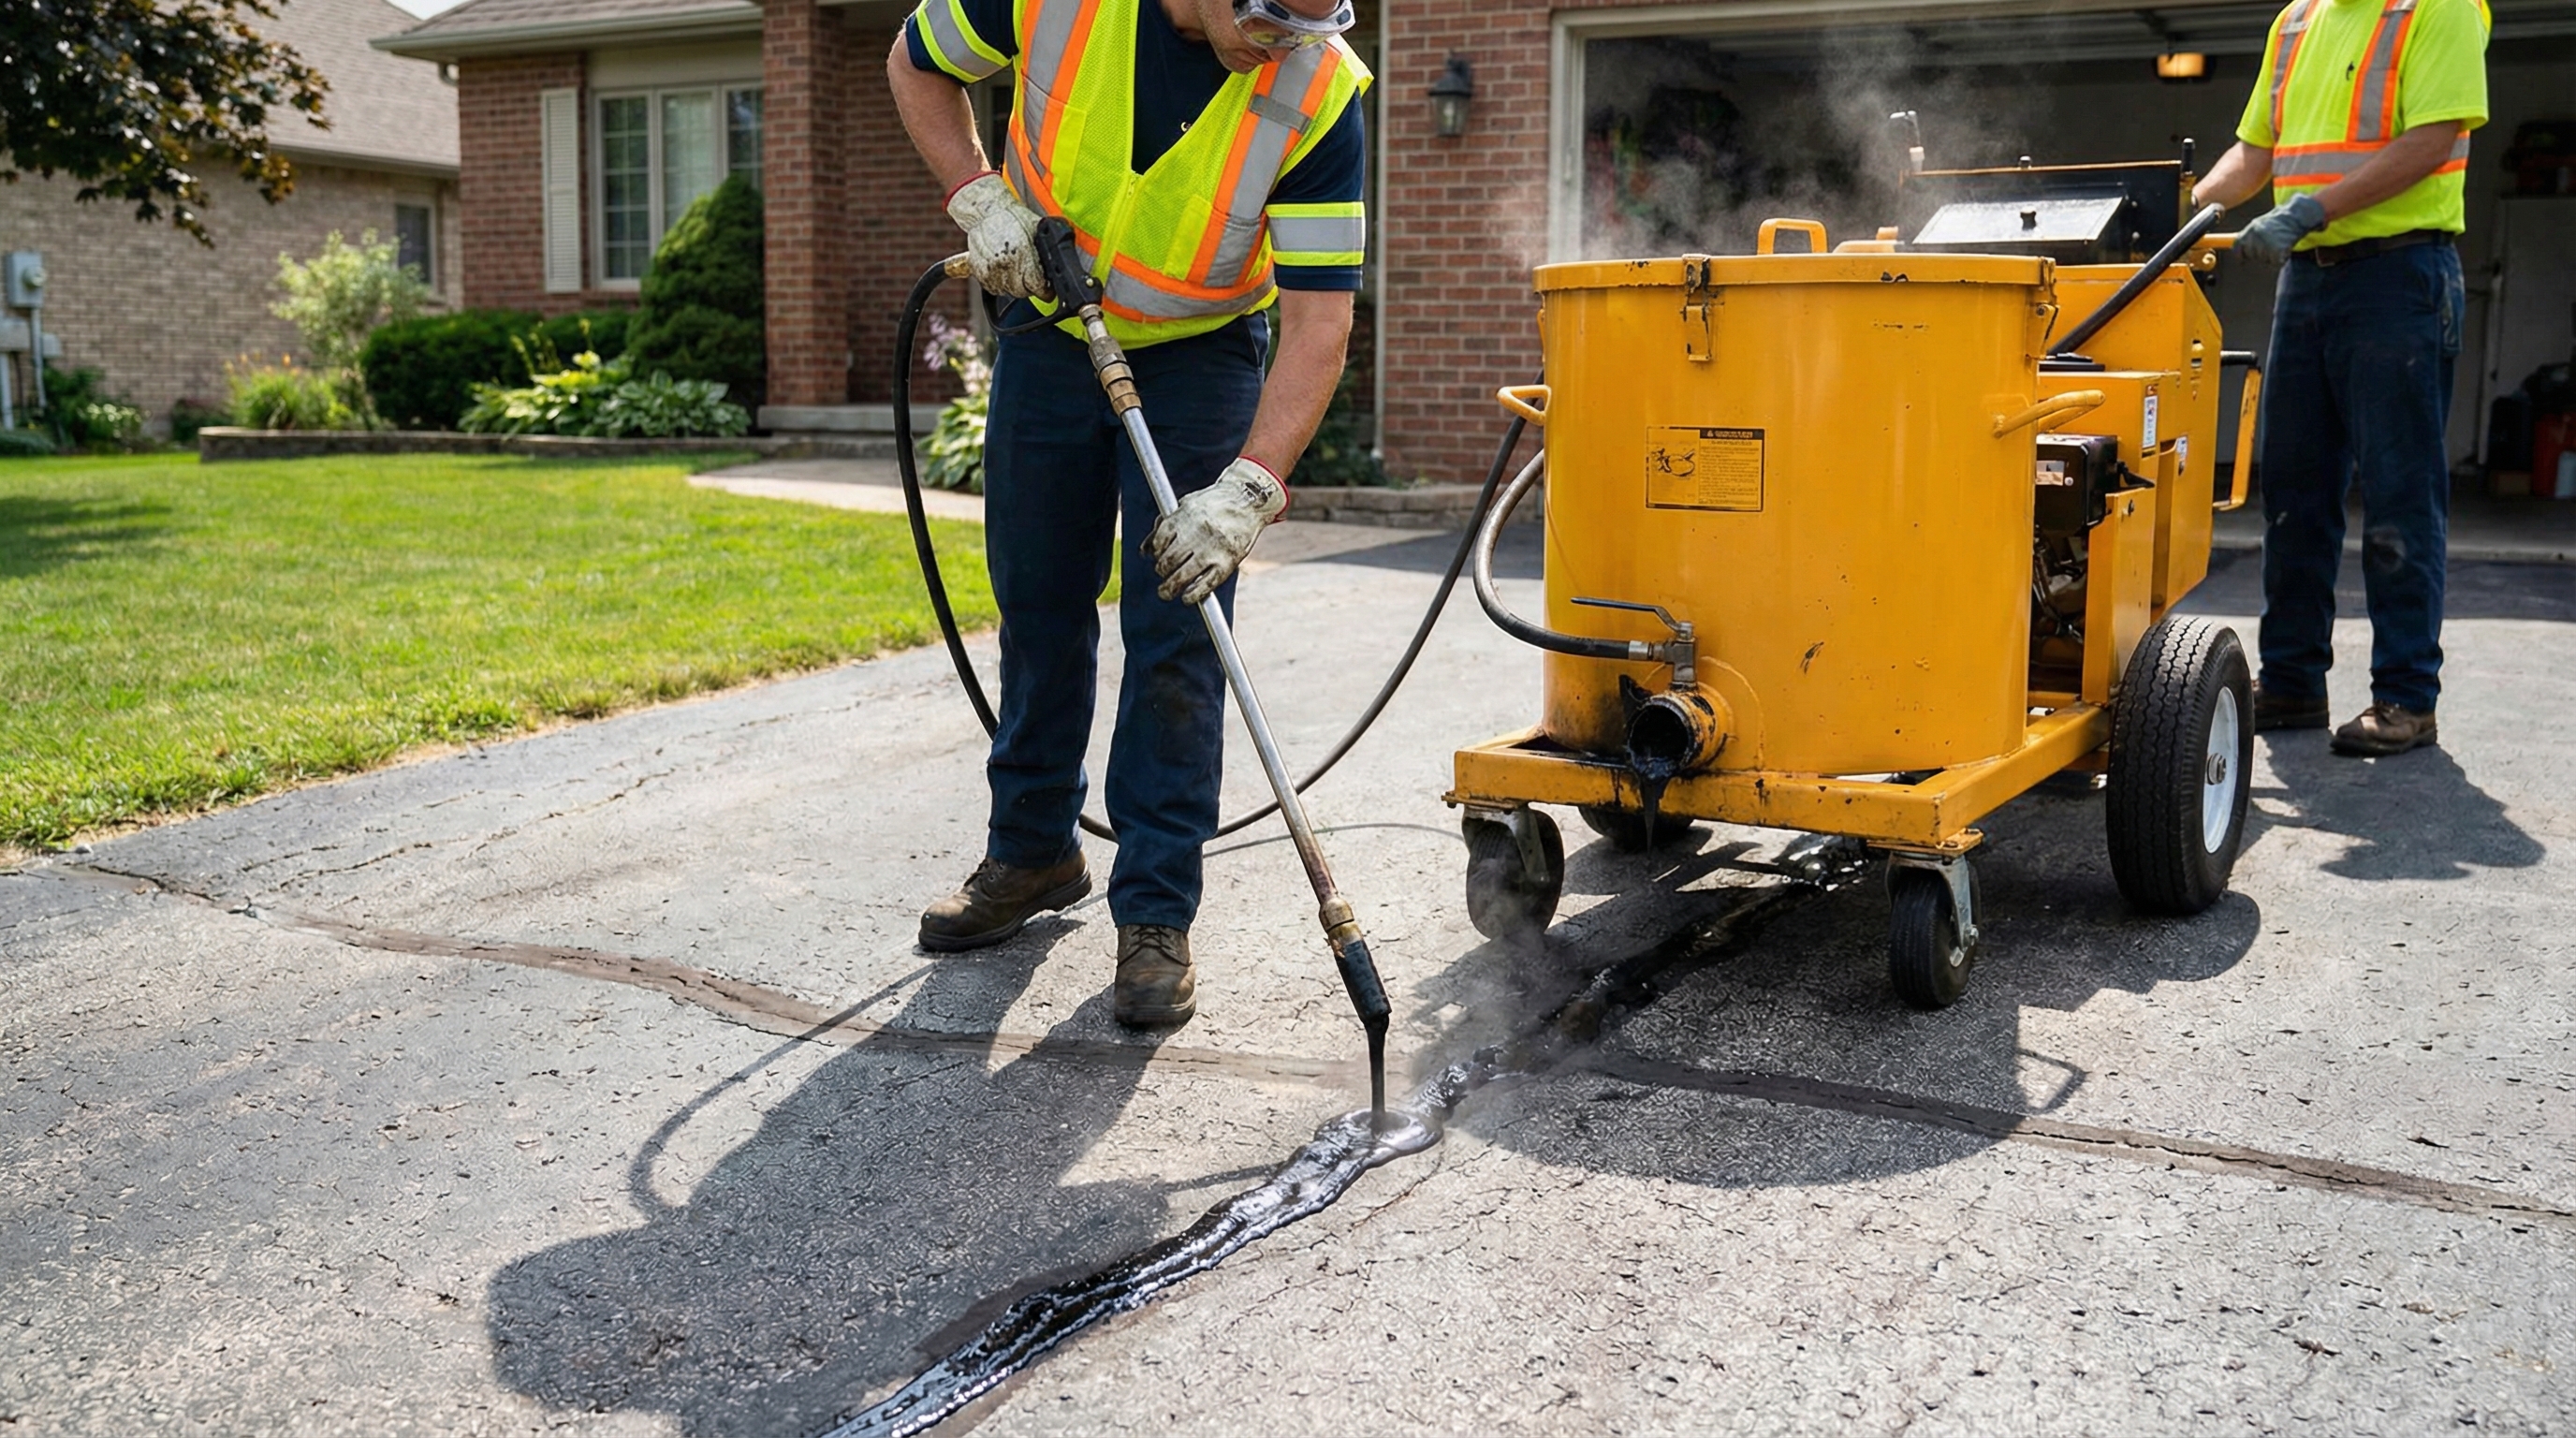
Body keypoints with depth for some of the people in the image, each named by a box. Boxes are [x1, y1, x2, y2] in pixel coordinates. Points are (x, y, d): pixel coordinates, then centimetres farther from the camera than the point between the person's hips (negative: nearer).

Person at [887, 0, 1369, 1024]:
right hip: (1049, 327, 2)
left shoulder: (1318, 91, -27)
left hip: (1203, 353, -2)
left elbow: (1319, 319, -27)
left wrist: (1249, 486, -37)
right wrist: (981, 201, -18)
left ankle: (1155, 912, 3)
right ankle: (1033, 851, 30)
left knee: (1178, 638, -8)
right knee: (1039, 607, 12)